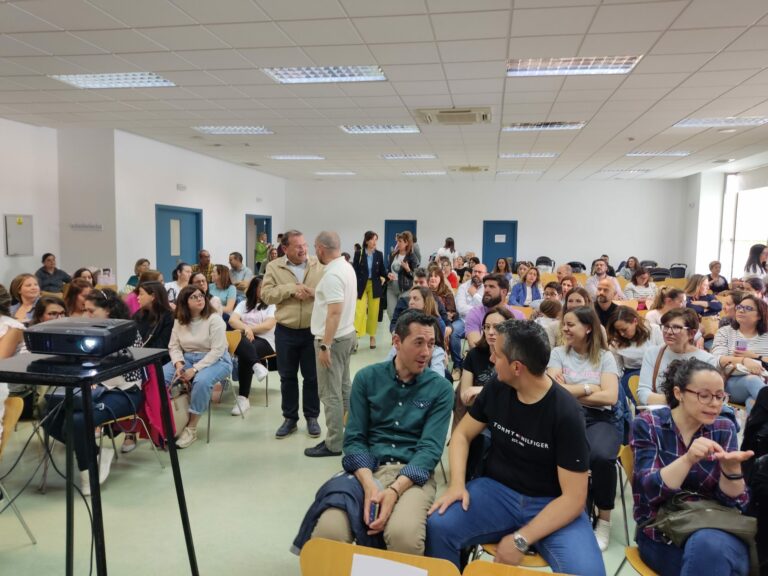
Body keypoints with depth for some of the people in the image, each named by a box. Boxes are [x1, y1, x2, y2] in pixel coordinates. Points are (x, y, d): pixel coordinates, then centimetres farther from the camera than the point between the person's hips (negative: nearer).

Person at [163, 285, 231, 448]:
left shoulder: (214, 319, -12)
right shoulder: (179, 321, 5)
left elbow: (217, 351, -18)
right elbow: (174, 346, 4)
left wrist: (194, 369, -25)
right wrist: (179, 364, -18)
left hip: (215, 360, -5)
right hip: (186, 359, 5)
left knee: (201, 381, -36)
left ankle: (191, 428, -22)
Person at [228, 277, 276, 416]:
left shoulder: (272, 305, 10)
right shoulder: (244, 304, 18)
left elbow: (268, 325, -5)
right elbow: (232, 320, 0)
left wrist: (250, 329, -6)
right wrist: (246, 328, -18)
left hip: (265, 340, -2)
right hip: (245, 339, 3)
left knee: (244, 356, -33)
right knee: (239, 342, -36)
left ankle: (243, 398, -30)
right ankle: (257, 365, -54)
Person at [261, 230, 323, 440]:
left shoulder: (318, 265, 1)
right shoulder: (274, 267, 0)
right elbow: (266, 294, -8)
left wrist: (313, 292, -19)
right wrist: (291, 289, -18)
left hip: (312, 330, 0)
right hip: (285, 332, 1)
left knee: (312, 376, 9)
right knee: (287, 377, 11)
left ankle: (312, 417, 25)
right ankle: (290, 418, 25)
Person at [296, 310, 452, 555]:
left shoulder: (441, 388, 2)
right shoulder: (367, 378, 6)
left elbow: (430, 448, -7)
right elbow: (354, 438, 2)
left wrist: (394, 491, -22)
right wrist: (369, 485, -17)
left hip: (413, 474, -1)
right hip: (367, 469, 1)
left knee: (404, 536, -33)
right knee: (326, 532, -28)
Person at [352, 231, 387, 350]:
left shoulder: (379, 254, 1)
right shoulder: (358, 253, -5)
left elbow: (382, 270, 9)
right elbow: (354, 271, -4)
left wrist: (385, 277, -12)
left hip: (375, 286, 2)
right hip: (361, 286, -2)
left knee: (373, 312, 9)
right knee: (360, 311, -10)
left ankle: (372, 336, 22)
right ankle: (356, 336, -8)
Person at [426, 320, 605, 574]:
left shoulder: (566, 413, -18)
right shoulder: (496, 388, -5)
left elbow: (574, 497, -16)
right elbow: (462, 434, 5)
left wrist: (521, 540, -21)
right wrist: (457, 483, -13)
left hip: (550, 504, -2)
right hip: (497, 490, 3)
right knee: (438, 526, -24)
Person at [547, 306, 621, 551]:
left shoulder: (605, 357, 9)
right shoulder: (558, 353, 11)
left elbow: (609, 397, -4)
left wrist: (570, 391, -3)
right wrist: (589, 388, -3)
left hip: (599, 419, 0)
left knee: (601, 456, -34)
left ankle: (604, 519, -8)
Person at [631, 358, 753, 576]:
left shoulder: (724, 428, 2)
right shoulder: (648, 424, -6)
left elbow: (735, 502, -3)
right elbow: (649, 491, -15)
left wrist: (731, 466, -23)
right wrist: (688, 459, -30)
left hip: (716, 530, 2)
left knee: (709, 545, -32)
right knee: (706, 549, -31)